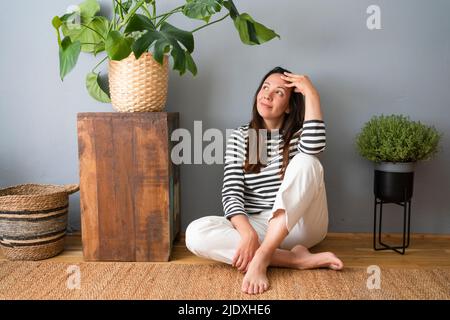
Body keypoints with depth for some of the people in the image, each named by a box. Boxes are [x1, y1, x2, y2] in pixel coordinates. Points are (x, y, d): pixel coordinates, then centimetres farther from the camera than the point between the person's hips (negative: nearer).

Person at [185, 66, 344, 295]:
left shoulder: (298, 135, 3)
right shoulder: (239, 137, 5)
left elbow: (315, 146, -25)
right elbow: (231, 193, -7)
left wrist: (310, 93, -16)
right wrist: (247, 232, -25)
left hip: (301, 225, -1)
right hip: (257, 225, 1)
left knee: (306, 162, -28)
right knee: (195, 233, -27)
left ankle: (261, 257, -33)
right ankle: (296, 258, -27)